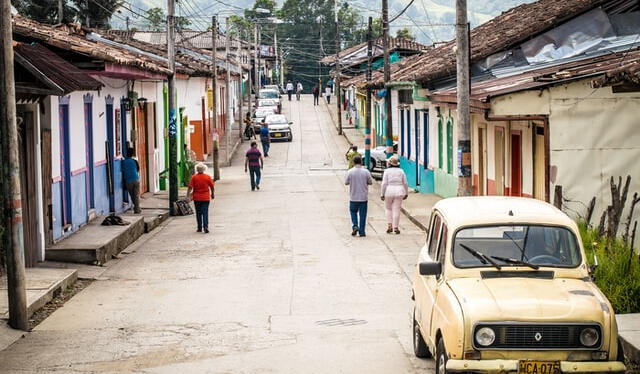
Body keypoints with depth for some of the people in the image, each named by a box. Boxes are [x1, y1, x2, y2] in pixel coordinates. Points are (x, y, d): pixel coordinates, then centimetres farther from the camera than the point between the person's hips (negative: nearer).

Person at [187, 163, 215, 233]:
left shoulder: (194, 177, -6)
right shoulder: (207, 177, -3)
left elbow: (190, 187, -10)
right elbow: (212, 187, 3)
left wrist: (188, 196, -3)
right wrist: (213, 194, 18)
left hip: (197, 198, 0)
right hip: (206, 198, 0)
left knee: (198, 213, 11)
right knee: (205, 213, 0)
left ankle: (200, 228, 16)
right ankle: (205, 227, -14)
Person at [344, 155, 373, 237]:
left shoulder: (350, 172, -9)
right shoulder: (366, 172, -8)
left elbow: (346, 182, 1)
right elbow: (370, 182, 2)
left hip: (353, 197, 0)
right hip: (363, 197, 0)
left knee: (353, 212, 19)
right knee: (362, 214, 7)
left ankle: (355, 226, 0)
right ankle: (361, 232, 7)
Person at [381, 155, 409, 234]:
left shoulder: (387, 171, -5)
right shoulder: (401, 171, 4)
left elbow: (384, 183, -9)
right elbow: (405, 183, 4)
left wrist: (382, 194, -5)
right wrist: (406, 193, 14)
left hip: (389, 192, -2)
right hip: (399, 192, 2)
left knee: (388, 208, 16)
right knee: (396, 210, 4)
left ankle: (390, 226, 6)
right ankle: (395, 228, 2)